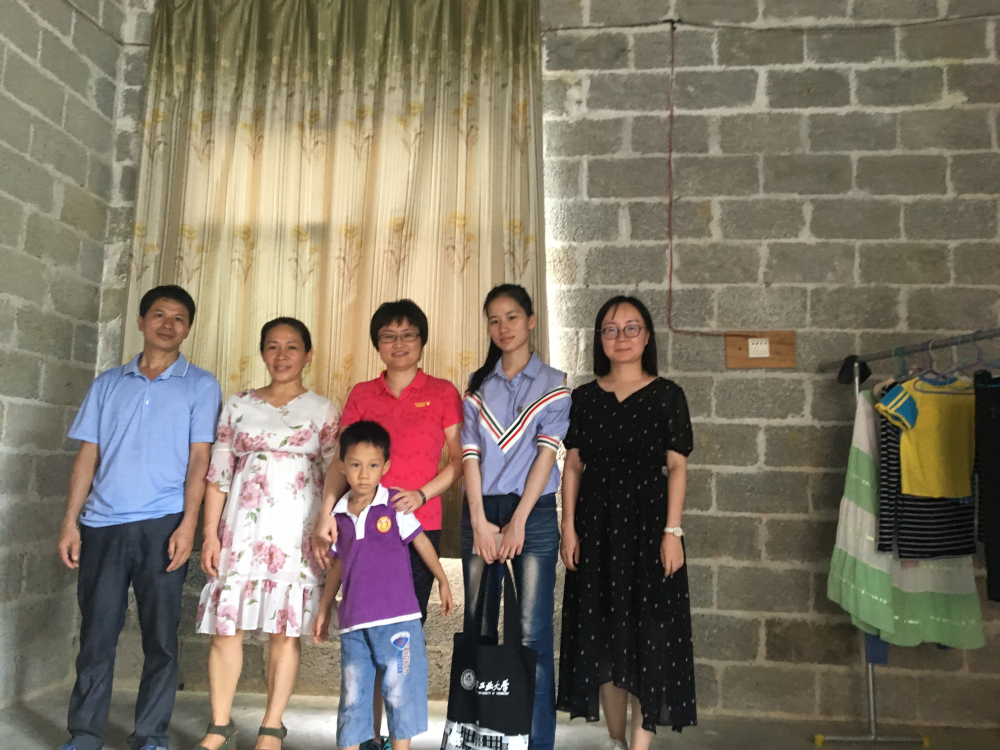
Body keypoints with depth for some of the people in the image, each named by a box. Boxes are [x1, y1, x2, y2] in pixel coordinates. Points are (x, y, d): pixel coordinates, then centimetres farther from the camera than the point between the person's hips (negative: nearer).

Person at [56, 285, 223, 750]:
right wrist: (70, 522, 4)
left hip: (162, 525, -2)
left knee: (160, 634, 4)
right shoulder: (108, 383, 13)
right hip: (103, 524, 2)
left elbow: (198, 458, -2)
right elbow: (87, 455, 11)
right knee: (96, 633, 6)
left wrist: (188, 524, -11)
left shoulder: (200, 386, 4)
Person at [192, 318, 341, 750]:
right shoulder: (239, 405, 11)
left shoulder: (323, 410, 5)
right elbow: (218, 474, 8)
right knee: (225, 625, 1)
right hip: (241, 528, 2)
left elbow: (336, 475, 1)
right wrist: (210, 534, 1)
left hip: (296, 531, -2)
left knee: (285, 629, 1)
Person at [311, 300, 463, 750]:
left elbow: (458, 460, 3)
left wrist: (422, 494, -12)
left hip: (419, 525, -2)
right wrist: (326, 513, -8)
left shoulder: (442, 393, 4)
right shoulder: (362, 395, 10)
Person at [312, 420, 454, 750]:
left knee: (400, 691, 4)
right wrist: (324, 609, 20)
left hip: (396, 618, -4)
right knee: (352, 696, 12)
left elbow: (420, 541, 2)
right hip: (353, 622, 4)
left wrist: (443, 582, 5)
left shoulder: (394, 504, -6)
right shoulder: (339, 514, 7)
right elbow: (339, 565, 16)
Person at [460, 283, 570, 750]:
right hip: (480, 513, 3)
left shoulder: (552, 383, 4)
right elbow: (470, 454, 4)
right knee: (477, 629, 6)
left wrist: (518, 522, -12)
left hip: (533, 513, -3)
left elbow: (547, 452, -4)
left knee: (532, 634, -4)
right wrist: (480, 522, -7)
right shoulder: (478, 386, 12)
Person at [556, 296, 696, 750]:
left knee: (647, 634, -3)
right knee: (600, 633, 8)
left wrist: (672, 530, -11)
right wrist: (568, 528, -2)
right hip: (596, 523, 3)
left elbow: (677, 466, -3)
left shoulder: (666, 395, 1)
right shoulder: (585, 397, 7)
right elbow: (572, 466, 6)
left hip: (648, 520, -2)